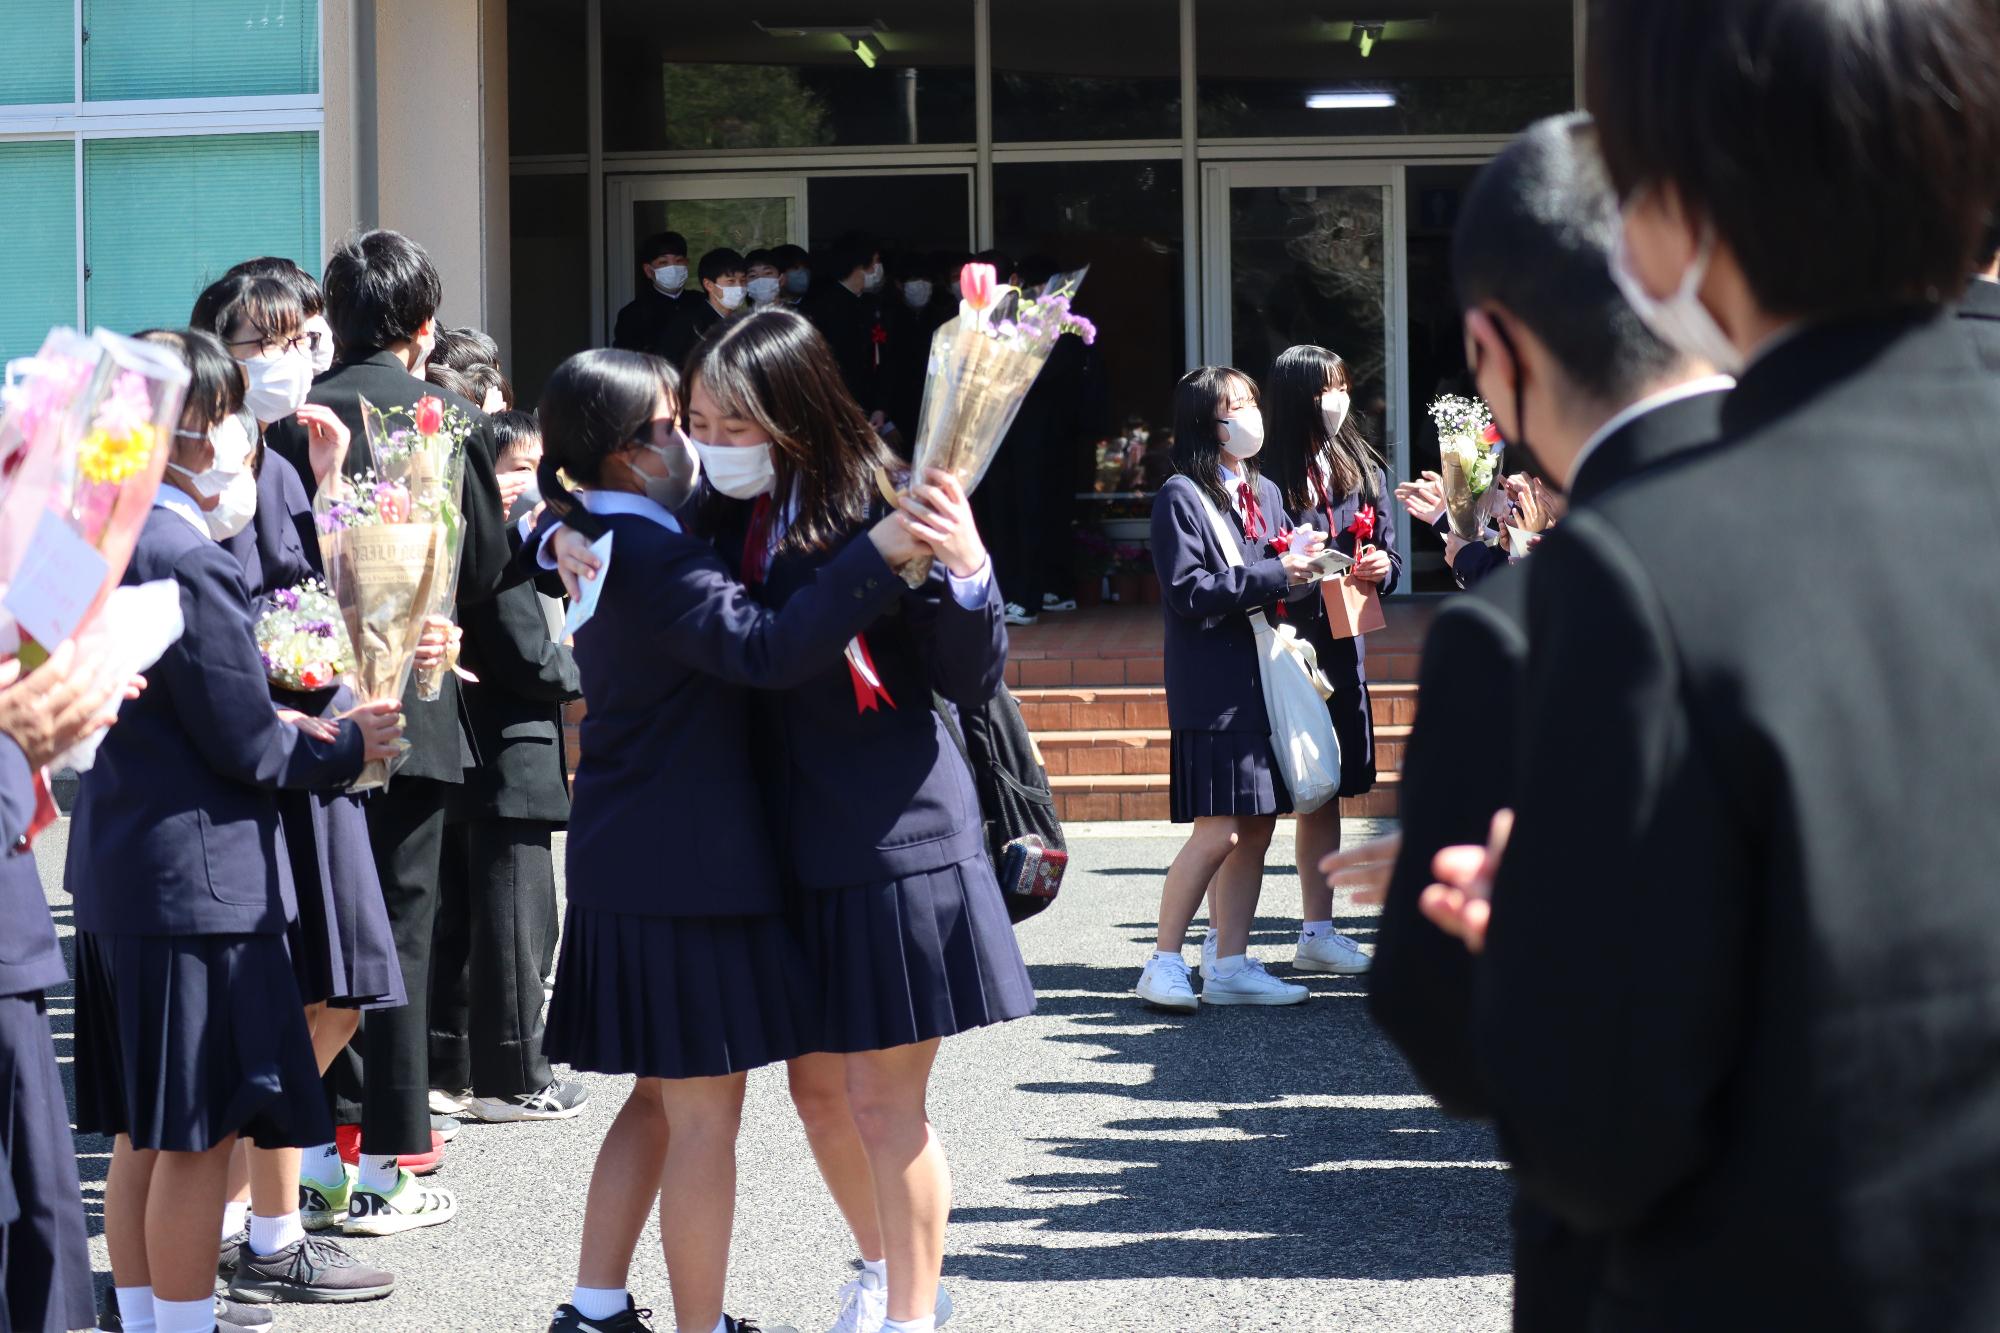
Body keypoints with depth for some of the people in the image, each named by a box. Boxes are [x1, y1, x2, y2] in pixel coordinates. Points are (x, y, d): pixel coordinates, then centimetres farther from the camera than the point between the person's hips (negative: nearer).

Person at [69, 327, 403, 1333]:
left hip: (114, 868, 10)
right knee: (196, 1136, -1)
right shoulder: (188, 559, -20)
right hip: (196, 877, -10)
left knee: (143, 1133, 16)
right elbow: (242, 742, -17)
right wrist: (346, 745, -1)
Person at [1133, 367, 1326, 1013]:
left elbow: (1287, 580, 21)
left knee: (1257, 829, 6)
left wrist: (1304, 568, -2)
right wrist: (1273, 576, -17)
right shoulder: (1181, 497, -6)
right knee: (1218, 832, -11)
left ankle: (1231, 965, 12)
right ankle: (1164, 964, -1)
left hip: (1265, 679, 8)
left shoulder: (1265, 494, 18)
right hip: (1214, 687, -8)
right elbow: (1188, 591, -16)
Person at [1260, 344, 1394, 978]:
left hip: (1340, 652, 6)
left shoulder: (1363, 468, 11)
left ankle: (1318, 932, 22)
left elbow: (1389, 558, 14)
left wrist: (1380, 567, -7)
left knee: (1324, 792, 13)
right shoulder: (1267, 475, -10)